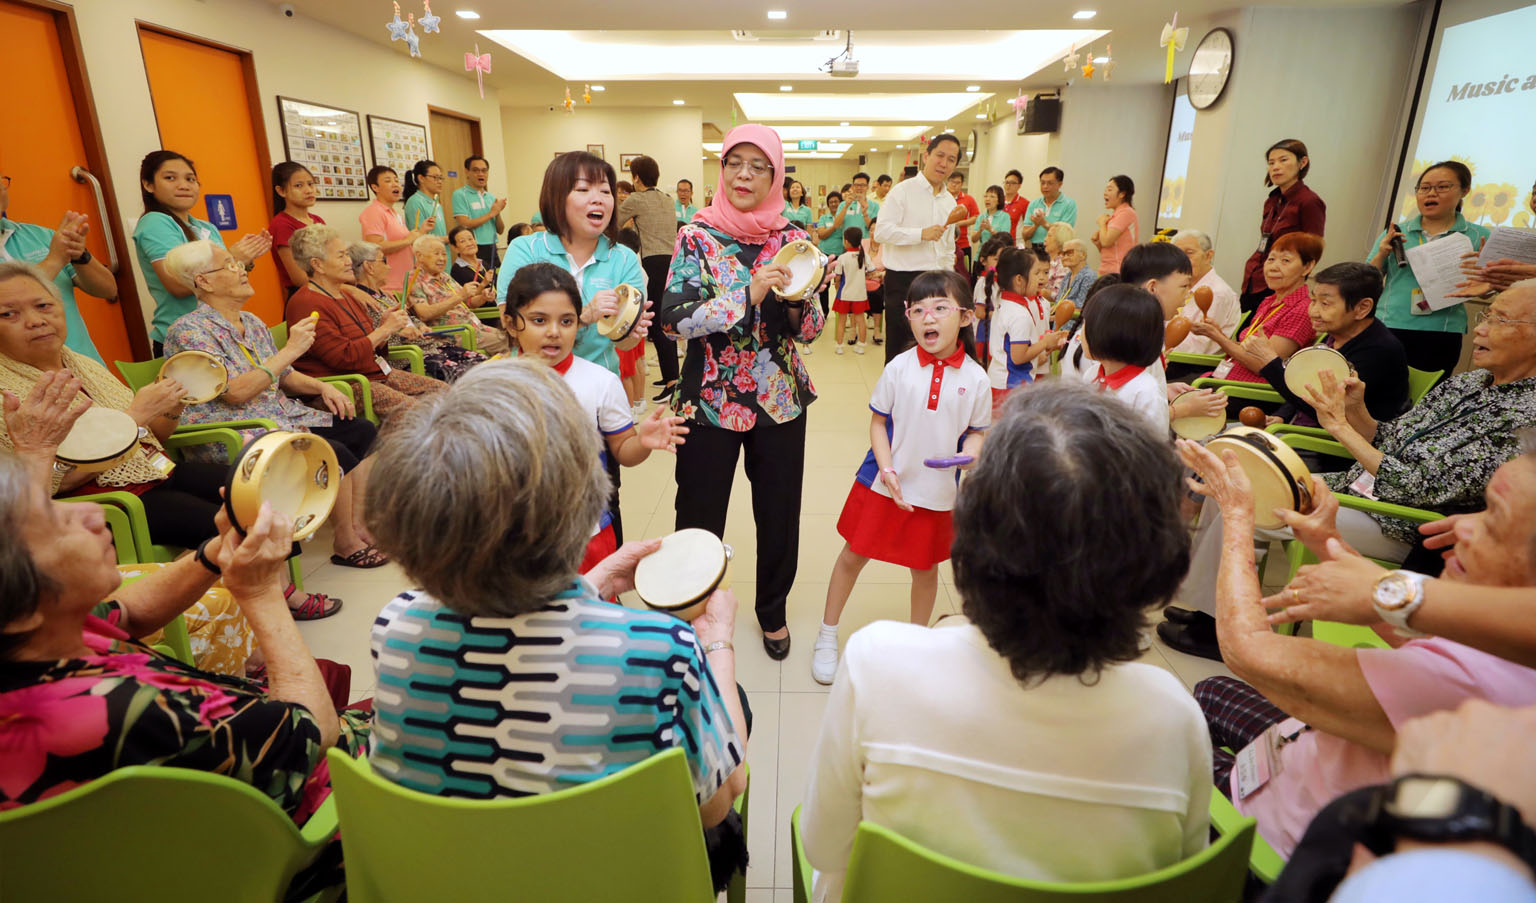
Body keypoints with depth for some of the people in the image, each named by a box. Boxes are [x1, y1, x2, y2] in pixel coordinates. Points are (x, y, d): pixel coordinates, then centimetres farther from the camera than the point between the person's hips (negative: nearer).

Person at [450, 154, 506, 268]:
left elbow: (500, 230, 13)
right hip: (473, 251, -6)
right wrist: (491, 213, -8)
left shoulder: (491, 197, 14)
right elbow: (464, 225, -13)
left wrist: (498, 213, -6)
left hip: (492, 249, 6)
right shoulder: (460, 195, -3)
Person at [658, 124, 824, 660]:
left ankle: (772, 610, 38)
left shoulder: (794, 239, 3)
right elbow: (674, 319, -16)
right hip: (709, 397, -2)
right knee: (699, 516, 8)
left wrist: (797, 300, -18)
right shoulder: (697, 237, -4)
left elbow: (810, 331, 3)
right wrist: (750, 293, -26)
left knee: (779, 513, 13)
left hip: (780, 398, 2)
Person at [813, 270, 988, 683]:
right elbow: (878, 422, -4)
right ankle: (827, 636, 31)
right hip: (884, 484, 0)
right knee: (853, 555, 10)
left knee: (925, 568, 16)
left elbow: (978, 430, 4)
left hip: (937, 491, 1)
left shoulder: (975, 378, -7)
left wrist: (972, 450, -18)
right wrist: (887, 470, -15)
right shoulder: (899, 367, -10)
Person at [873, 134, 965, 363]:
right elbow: (881, 232, -16)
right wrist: (922, 233, -21)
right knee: (899, 347, -2)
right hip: (904, 281, -6)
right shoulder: (902, 192, -5)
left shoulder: (950, 201, 16)